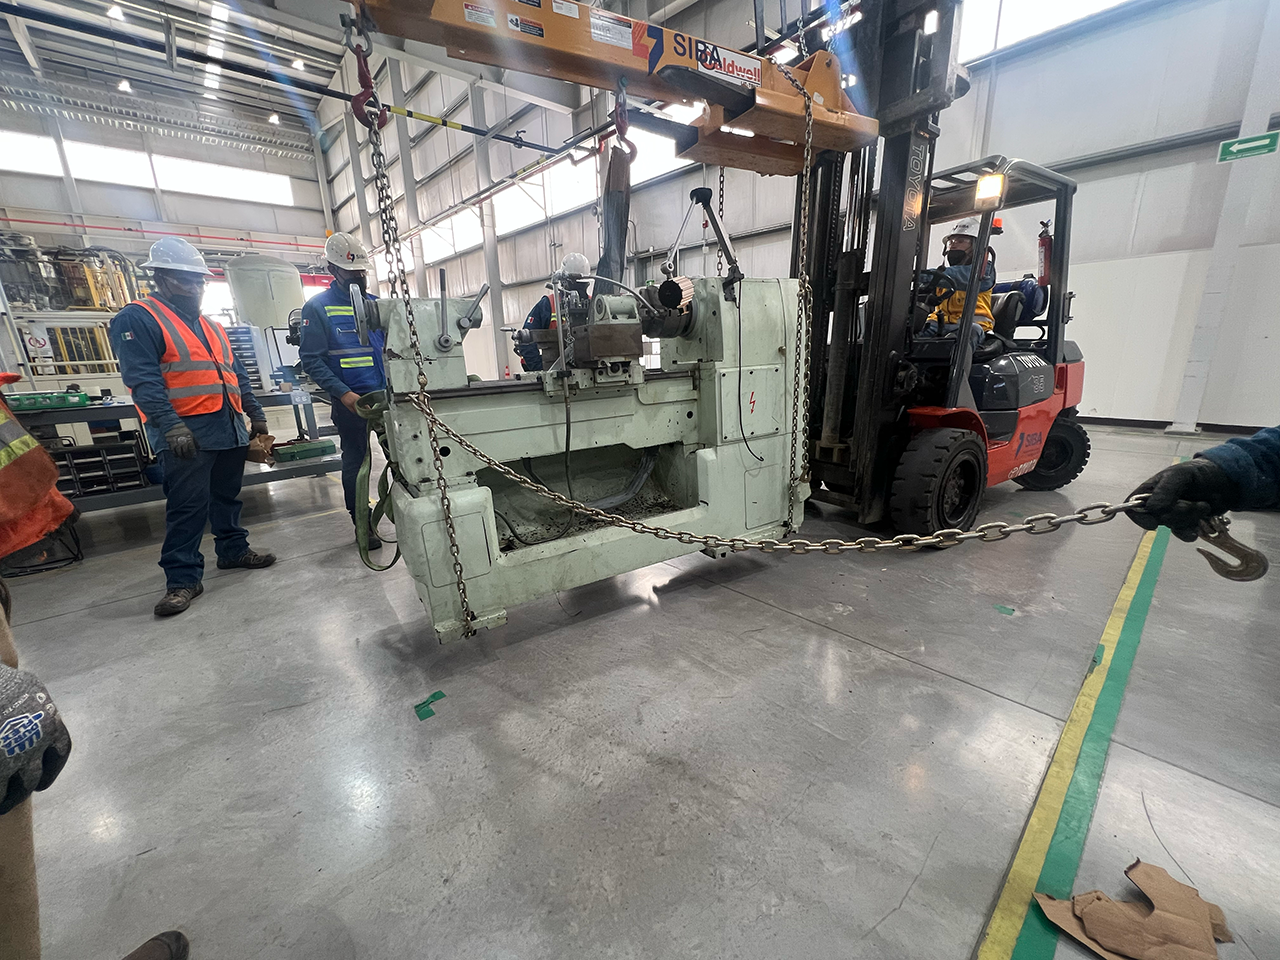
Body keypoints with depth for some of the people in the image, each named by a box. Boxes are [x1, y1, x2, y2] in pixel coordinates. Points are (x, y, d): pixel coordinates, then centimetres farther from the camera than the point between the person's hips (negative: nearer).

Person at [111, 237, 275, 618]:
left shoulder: (208, 325, 21)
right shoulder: (138, 319, -4)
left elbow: (236, 374, 23)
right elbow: (143, 380, -15)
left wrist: (256, 414, 18)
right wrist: (171, 426, -25)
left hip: (230, 429, 7)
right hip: (187, 433, -7)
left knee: (227, 496, 16)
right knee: (187, 505, -6)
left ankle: (233, 550, 29)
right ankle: (182, 578, 2)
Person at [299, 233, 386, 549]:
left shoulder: (376, 304, 12)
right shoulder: (318, 307, -2)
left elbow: (391, 347, 16)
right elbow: (311, 359, -8)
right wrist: (343, 393, -19)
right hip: (350, 401, -4)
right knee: (355, 462, 7)